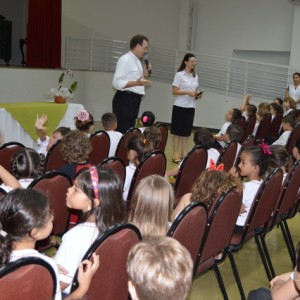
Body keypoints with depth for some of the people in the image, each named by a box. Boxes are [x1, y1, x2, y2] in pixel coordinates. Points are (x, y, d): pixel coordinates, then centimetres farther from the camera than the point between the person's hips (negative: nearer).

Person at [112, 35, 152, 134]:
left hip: (134, 100, 9)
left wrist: (143, 75, 9)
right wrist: (136, 83, -27)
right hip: (125, 100, -9)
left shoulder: (137, 61, 16)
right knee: (122, 131, -10)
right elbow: (117, 83, -20)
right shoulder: (125, 60, -12)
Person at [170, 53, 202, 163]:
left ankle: (184, 153, 13)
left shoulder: (195, 76, 11)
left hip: (191, 107, 6)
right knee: (178, 130, -2)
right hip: (180, 106, -6)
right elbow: (174, 91, -10)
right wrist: (188, 93, -20)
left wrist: (197, 94, -3)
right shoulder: (179, 75, -7)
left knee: (187, 131, 7)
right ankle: (175, 154, 2)